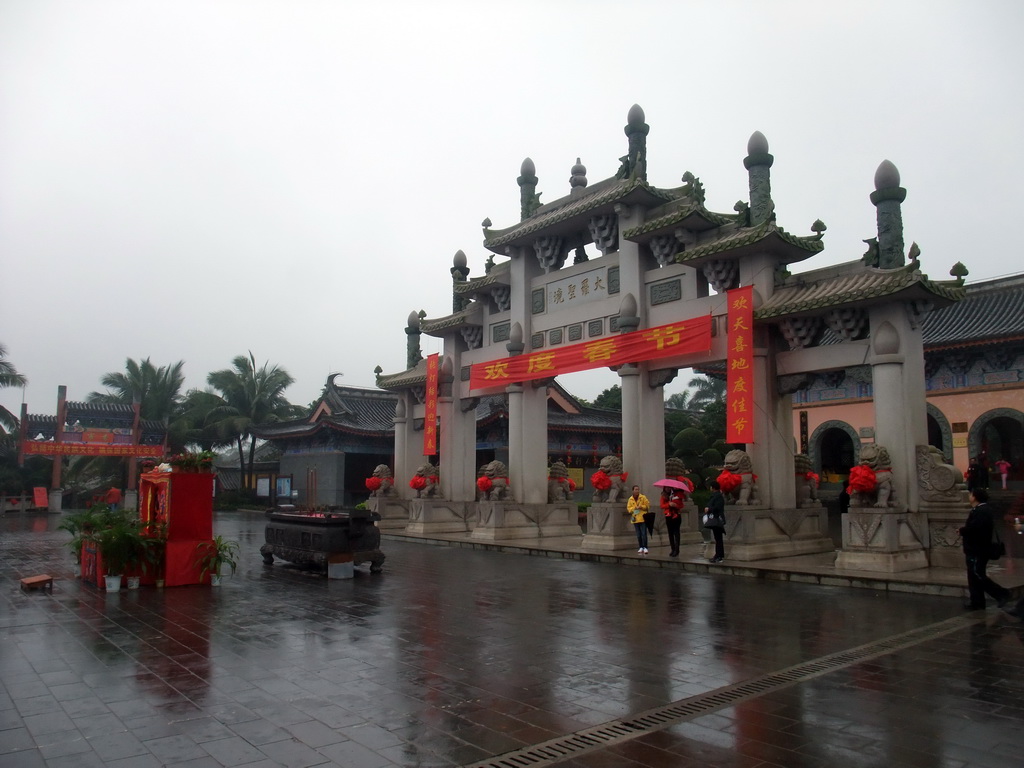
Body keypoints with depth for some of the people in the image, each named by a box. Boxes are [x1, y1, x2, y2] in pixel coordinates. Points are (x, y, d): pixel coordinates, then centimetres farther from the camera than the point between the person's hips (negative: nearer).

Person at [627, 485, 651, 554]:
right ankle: (641, 547, 16)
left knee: (644, 534, -7)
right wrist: (634, 508, -12)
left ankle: (645, 547, -3)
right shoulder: (630, 499, 7)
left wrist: (641, 507, -16)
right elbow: (628, 508, 6)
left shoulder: (643, 497, -1)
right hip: (635, 519, 3)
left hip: (643, 518, -3)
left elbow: (647, 505, -1)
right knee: (638, 535, 8)